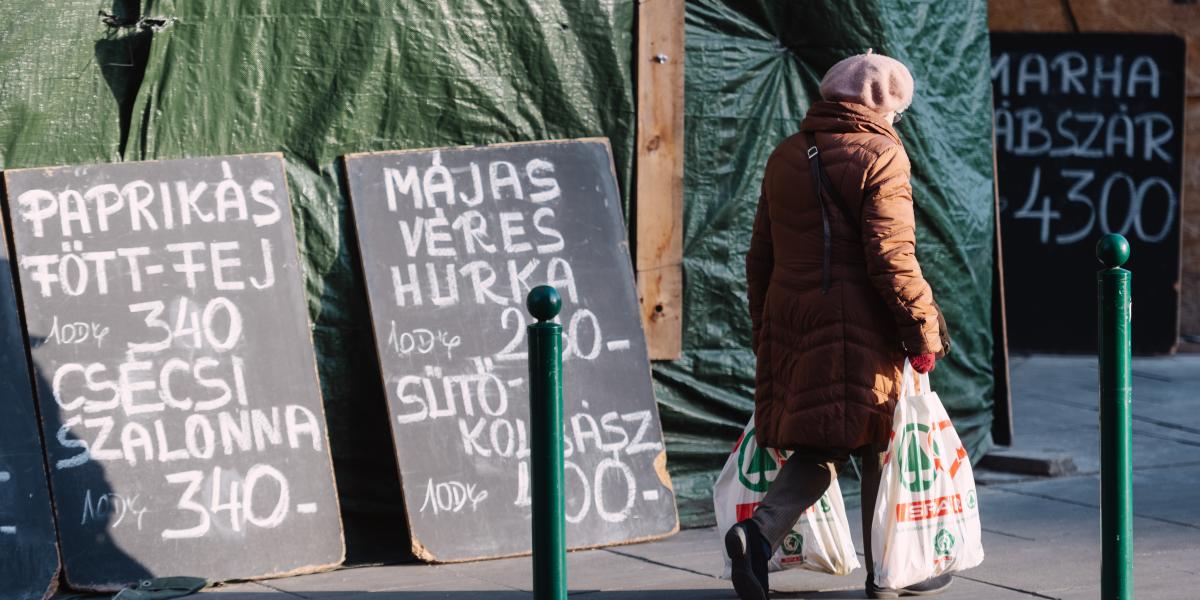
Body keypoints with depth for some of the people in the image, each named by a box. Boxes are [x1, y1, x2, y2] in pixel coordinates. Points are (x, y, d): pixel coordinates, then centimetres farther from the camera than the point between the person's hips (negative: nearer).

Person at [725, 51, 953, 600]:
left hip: (791, 324, 7)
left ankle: (759, 533, -10)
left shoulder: (785, 157, 14)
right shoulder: (879, 155, -8)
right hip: (858, 327, -6)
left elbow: (760, 258, 17)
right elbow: (891, 256, -16)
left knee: (820, 446, 12)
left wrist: (765, 332, 24)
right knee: (880, 444, 6)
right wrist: (923, 330, -10)